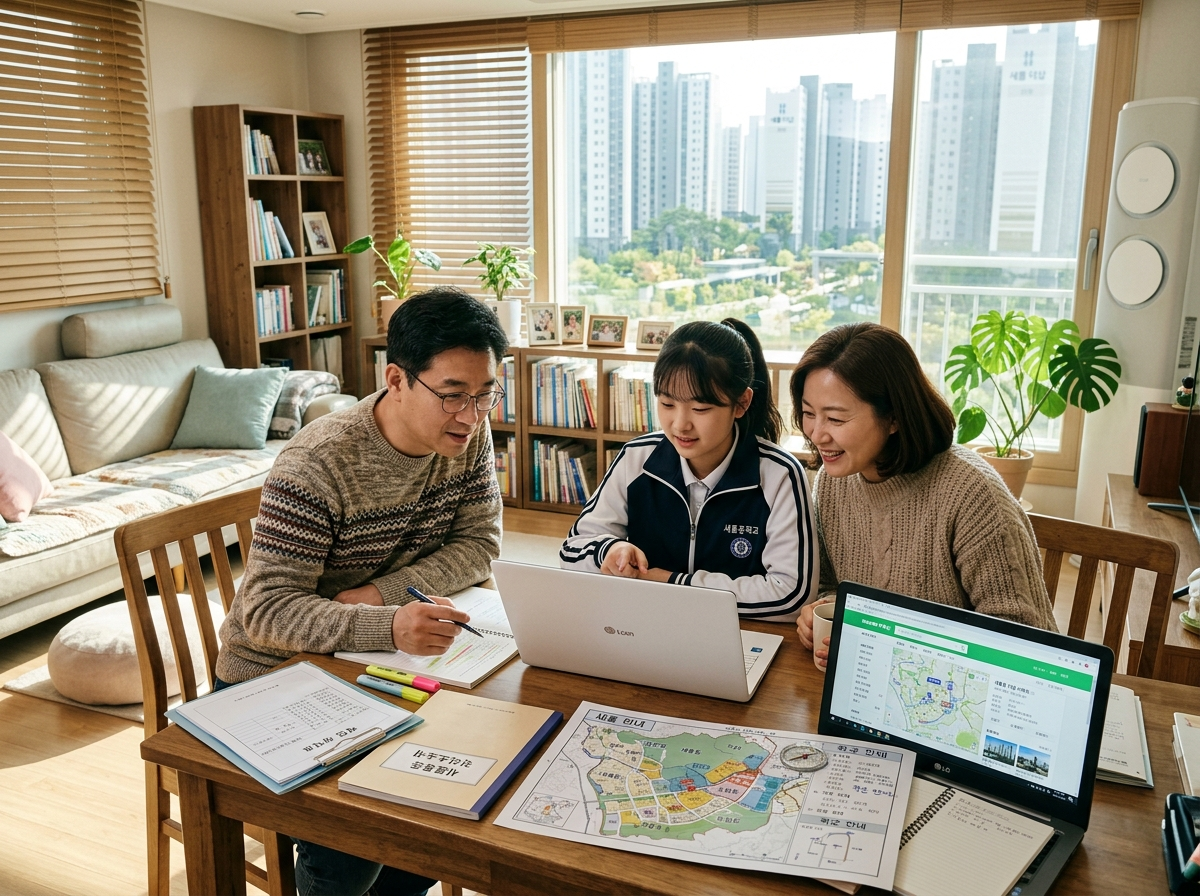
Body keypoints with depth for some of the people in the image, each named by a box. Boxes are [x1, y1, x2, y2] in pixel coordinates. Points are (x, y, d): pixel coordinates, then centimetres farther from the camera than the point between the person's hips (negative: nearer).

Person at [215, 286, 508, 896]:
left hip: (374, 661, 6)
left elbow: (479, 543, -4)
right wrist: (387, 627, -45)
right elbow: (267, 611, -28)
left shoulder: (468, 437, -7)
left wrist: (381, 592, -21)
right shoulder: (319, 463, -26)